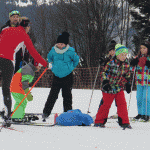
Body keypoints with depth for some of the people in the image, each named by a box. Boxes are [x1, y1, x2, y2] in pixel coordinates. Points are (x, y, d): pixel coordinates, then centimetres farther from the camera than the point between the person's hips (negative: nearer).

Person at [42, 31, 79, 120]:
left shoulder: (70, 51, -10)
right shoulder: (53, 50, -3)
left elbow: (76, 59, 7)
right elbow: (49, 57, 20)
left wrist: (71, 67, 8)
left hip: (67, 76, -1)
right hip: (57, 76, 1)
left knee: (67, 96, 5)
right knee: (53, 95, -4)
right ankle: (46, 113, -2)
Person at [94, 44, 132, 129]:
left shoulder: (126, 64, 3)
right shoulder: (112, 63, -14)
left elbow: (127, 75, 17)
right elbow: (105, 73, -12)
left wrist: (128, 84, 15)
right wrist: (105, 83, -21)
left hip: (119, 88, 5)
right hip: (109, 88, -5)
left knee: (122, 104, -3)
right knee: (106, 104, 0)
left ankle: (124, 122, 5)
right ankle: (99, 121, 12)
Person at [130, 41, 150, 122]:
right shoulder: (138, 57, 12)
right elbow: (132, 69, 18)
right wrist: (133, 64, -2)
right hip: (139, 82, 5)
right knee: (139, 98, 8)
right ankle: (140, 113, 19)